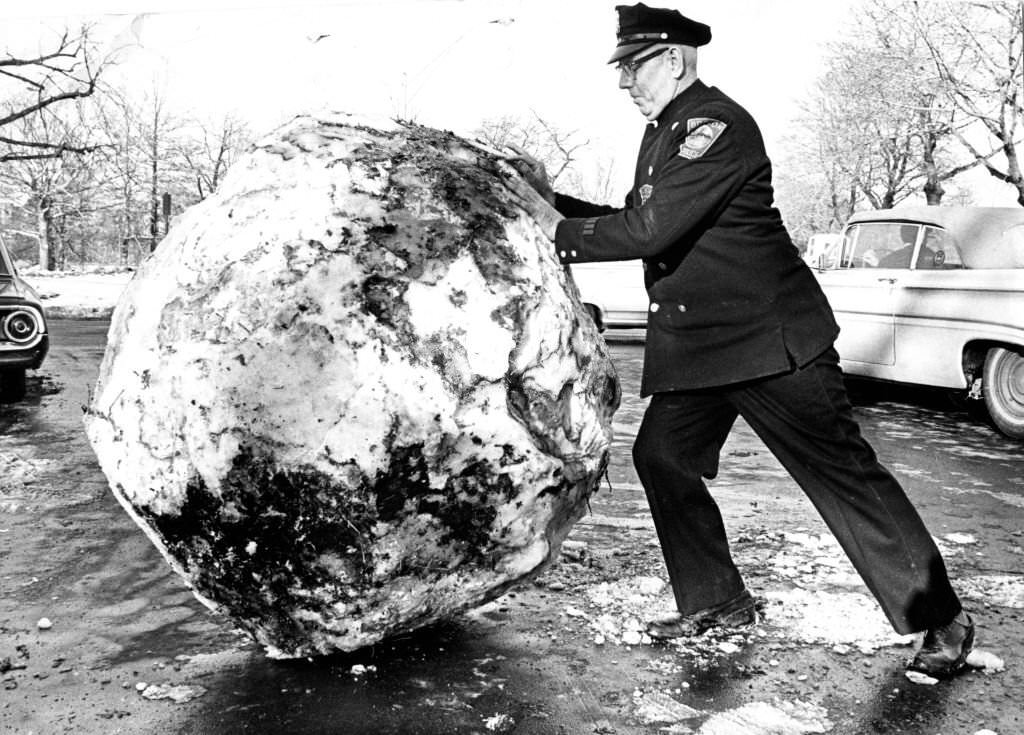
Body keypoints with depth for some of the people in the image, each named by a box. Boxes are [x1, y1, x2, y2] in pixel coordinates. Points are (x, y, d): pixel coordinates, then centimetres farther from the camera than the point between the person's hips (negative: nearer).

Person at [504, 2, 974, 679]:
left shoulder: (716, 125, -16)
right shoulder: (664, 133, 16)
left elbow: (653, 231, -25)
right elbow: (634, 223, 18)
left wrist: (558, 231, -15)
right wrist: (553, 199, 10)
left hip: (770, 335, -9)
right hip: (696, 344, 10)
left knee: (843, 470, -4)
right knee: (661, 455, 5)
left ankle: (939, 618, 10)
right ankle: (718, 602, 19)